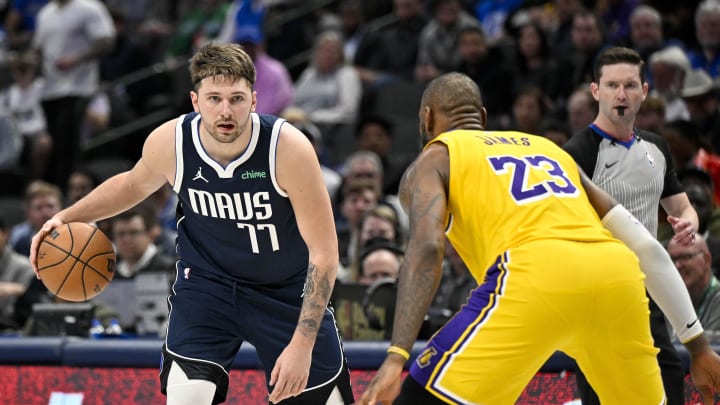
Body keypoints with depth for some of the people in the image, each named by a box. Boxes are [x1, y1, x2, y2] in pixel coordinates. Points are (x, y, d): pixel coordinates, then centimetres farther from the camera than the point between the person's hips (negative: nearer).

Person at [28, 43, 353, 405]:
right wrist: (67, 217, -5)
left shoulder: (288, 147, -29)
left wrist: (302, 344, -29)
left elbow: (323, 251, -24)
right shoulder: (169, 142, -19)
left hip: (288, 290, -1)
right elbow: (134, 185, 8)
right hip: (206, 279, 1)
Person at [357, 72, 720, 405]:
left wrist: (396, 356, -12)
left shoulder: (434, 159, 21)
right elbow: (646, 247, 29)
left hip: (537, 271, -5)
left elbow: (427, 247, -3)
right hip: (617, 273, 5)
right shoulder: (547, 147, 36)